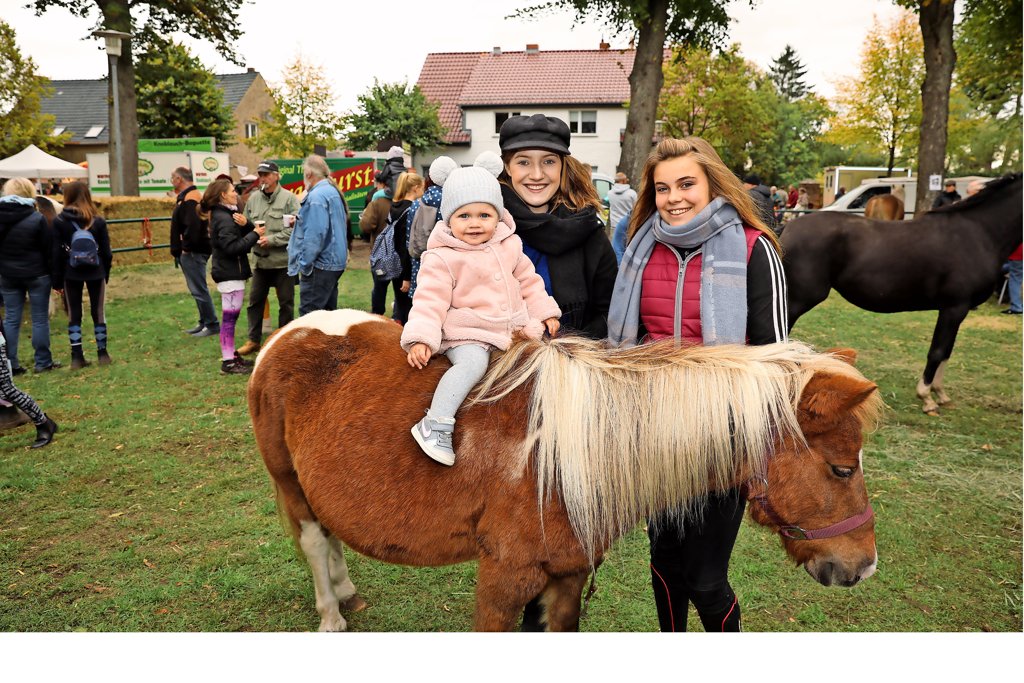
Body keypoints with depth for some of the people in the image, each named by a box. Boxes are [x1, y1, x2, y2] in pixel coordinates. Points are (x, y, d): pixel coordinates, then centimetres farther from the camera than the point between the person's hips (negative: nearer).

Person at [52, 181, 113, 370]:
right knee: (98, 312, 10)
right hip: (95, 272, 1)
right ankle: (102, 354, 13)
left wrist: (57, 280, 1)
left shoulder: (59, 221, -5)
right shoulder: (98, 221, -2)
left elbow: (57, 253, -4)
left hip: (71, 274, -1)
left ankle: (77, 357, 5)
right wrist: (106, 272, 9)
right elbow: (106, 251, 0)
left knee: (74, 315, 7)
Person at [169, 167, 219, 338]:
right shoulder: (187, 197, 17)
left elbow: (193, 226, -28)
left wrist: (187, 247, -19)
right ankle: (204, 323, 22)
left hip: (193, 252, -11)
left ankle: (212, 325, -2)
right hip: (191, 252, 11)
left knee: (199, 289, -6)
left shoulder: (189, 199, -16)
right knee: (198, 289, 15)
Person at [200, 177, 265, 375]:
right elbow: (233, 247, -24)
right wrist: (254, 234, -17)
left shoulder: (229, 214, 15)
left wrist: (246, 224, -12)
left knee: (231, 316, 15)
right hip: (230, 274, -10)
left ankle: (231, 355, 24)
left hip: (231, 272, 10)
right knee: (230, 316, -7)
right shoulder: (223, 218, -16)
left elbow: (248, 232, 8)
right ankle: (228, 362, -4)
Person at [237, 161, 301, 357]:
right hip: (260, 260, 4)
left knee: (286, 303, 9)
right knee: (255, 301, 11)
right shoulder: (253, 198, 5)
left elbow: (295, 229, -14)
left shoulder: (289, 198, -8)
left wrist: (271, 240, -18)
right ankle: (253, 340, 24)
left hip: (284, 260, -4)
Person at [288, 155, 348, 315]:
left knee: (308, 315, -7)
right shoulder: (333, 191, 14)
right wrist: (300, 222, 19)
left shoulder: (316, 196, -16)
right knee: (328, 311, 15)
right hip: (335, 262, 10)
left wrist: (304, 264, -17)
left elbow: (315, 234, -23)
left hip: (320, 265, -10)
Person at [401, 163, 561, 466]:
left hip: (513, 327, 7)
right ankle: (435, 425, -36)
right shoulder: (442, 259, -9)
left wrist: (545, 312, 15)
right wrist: (420, 339, -23)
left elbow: (527, 280, 19)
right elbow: (430, 301, -12)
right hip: (466, 333, -7)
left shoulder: (509, 245, 9)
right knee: (473, 361, -33)